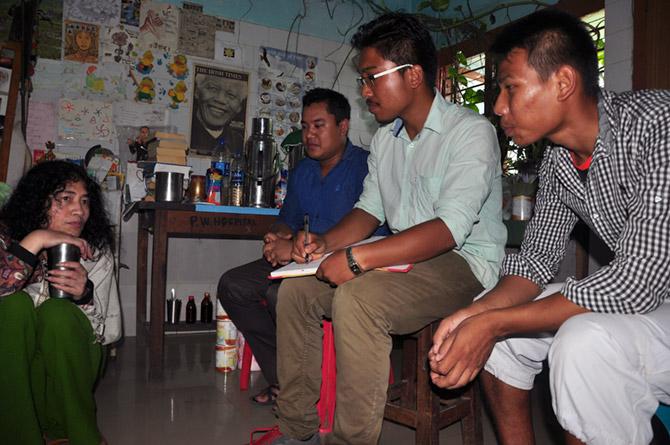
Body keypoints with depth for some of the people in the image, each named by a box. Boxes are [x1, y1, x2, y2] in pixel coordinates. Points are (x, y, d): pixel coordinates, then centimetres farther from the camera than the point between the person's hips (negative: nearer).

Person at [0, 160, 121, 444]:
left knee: (59, 312, -29)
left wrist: (85, 295, -27)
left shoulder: (96, 252, -6)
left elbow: (111, 330, -9)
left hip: (69, 366, 1)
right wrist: (35, 241, -31)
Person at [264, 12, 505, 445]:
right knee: (296, 288, -3)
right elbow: (370, 209, 15)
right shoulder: (385, 138, 13)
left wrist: (356, 257, -31)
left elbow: (450, 228, -26)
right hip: (404, 259, 8)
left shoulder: (471, 132, -14)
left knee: (356, 297, -33)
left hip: (464, 261, -8)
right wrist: (326, 242, -5)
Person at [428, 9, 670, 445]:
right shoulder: (558, 159, 0)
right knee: (489, 313, 0)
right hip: (632, 298, 8)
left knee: (583, 345, -33)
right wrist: (476, 314, -16)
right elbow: (538, 258, 4)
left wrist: (494, 323, -26)